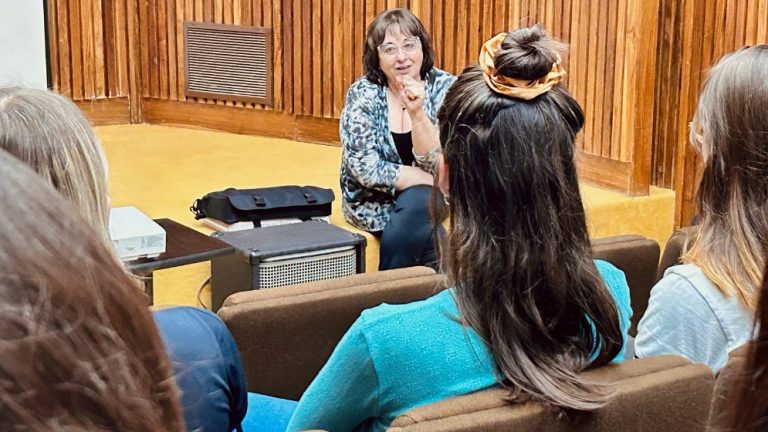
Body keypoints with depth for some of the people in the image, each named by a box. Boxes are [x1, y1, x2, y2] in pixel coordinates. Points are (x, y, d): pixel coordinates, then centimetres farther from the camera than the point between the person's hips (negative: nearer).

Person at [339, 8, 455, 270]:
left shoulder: (446, 89, -11)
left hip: (432, 202, 1)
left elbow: (439, 166, -18)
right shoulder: (363, 94, -11)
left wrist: (417, 113, -33)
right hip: (374, 201, -1)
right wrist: (430, 182, -20)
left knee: (416, 206, -31)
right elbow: (366, 169, -16)